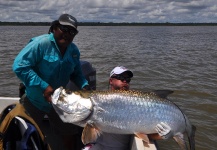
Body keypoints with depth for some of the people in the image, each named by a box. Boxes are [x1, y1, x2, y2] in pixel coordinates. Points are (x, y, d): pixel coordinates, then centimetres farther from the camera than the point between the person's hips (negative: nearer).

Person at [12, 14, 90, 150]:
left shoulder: (74, 50, -3)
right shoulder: (40, 43, -23)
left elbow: (76, 73, 8)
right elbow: (19, 66, -27)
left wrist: (84, 85, -13)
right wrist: (44, 87, -32)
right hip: (34, 100, -5)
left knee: (70, 133, 16)